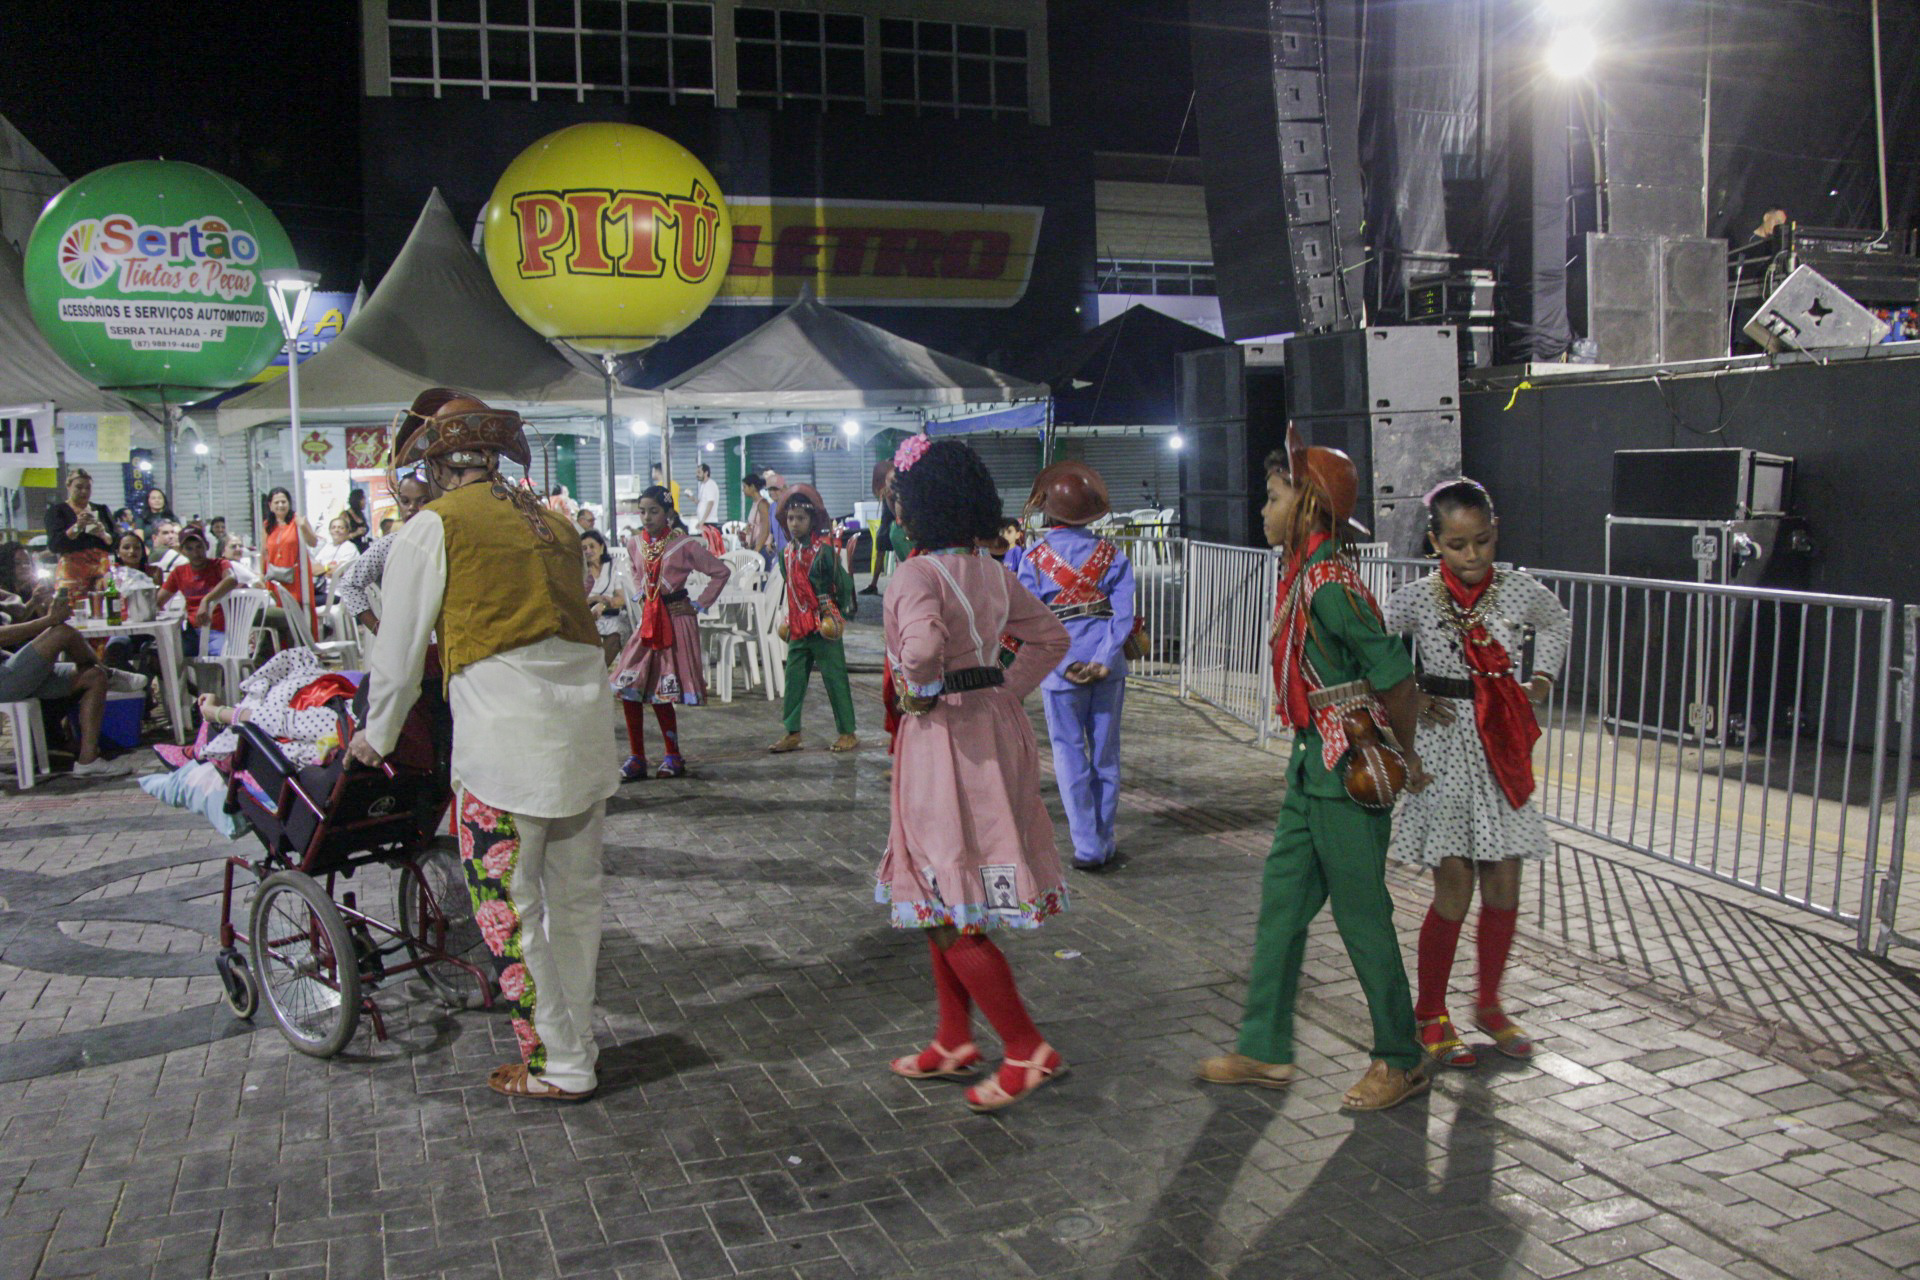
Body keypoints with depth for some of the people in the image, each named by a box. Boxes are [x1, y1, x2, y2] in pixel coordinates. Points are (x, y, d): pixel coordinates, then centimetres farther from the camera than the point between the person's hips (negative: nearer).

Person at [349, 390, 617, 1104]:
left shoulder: (433, 528, 1)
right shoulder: (553, 523, 18)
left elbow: (400, 650, 6)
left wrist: (378, 735, 23)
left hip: (505, 730, -6)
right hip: (587, 714, 7)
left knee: (506, 907, 4)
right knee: (575, 896, 15)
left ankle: (560, 1067, 11)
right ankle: (575, 1043, 28)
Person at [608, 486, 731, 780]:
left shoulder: (683, 545, -9)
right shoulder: (635, 544, 7)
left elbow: (721, 572, -3)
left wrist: (701, 604, -4)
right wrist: (639, 595, 15)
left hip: (677, 618, -5)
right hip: (648, 620, 5)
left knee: (661, 693, -5)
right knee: (628, 688, -4)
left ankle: (673, 757, 11)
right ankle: (637, 758, 6)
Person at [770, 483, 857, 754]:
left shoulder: (824, 549, -11)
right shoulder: (788, 552, 10)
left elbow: (842, 583, -10)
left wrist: (835, 614, -13)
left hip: (823, 627, -7)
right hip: (798, 627, 7)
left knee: (835, 679, 0)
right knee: (793, 679, 8)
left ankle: (847, 733, 9)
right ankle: (792, 733, 17)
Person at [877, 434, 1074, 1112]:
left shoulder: (917, 574, -17)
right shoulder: (992, 573, 8)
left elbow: (923, 643, -36)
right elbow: (1050, 637, 16)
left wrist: (920, 690, -17)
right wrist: (1005, 689, 12)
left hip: (945, 739, -9)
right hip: (995, 727, 9)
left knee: (948, 911, 1)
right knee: (946, 900, 19)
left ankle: (1028, 1052, 4)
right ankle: (955, 1043, 28)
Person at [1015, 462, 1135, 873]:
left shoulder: (1033, 558, -3)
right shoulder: (1111, 554, 2)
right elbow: (1124, 612, -6)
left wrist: (1066, 665, -7)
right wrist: (1103, 660, -10)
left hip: (1061, 668, -2)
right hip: (1107, 667, 2)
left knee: (1071, 756, 6)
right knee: (1106, 754, 12)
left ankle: (1087, 847, 3)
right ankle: (1104, 843, 19)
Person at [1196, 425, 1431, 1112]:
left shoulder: (1328, 583, -20)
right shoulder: (1305, 575, 10)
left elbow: (1396, 675, -21)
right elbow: (1391, 672, 16)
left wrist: (1405, 758, -8)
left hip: (1347, 771, -10)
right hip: (1314, 764, 10)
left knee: (1362, 915, 3)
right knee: (1281, 902, 13)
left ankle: (1401, 1061, 21)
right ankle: (1264, 1050, 24)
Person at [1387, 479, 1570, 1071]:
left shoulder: (1520, 591, 1)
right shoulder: (1418, 598, -8)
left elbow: (1557, 622, 22)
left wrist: (1544, 675, 9)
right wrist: (1409, 697, -7)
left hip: (1502, 751, 4)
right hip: (1444, 749, -3)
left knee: (1504, 889, 7)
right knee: (1454, 892, -1)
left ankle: (1489, 1004, 29)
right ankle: (1430, 1015, 16)